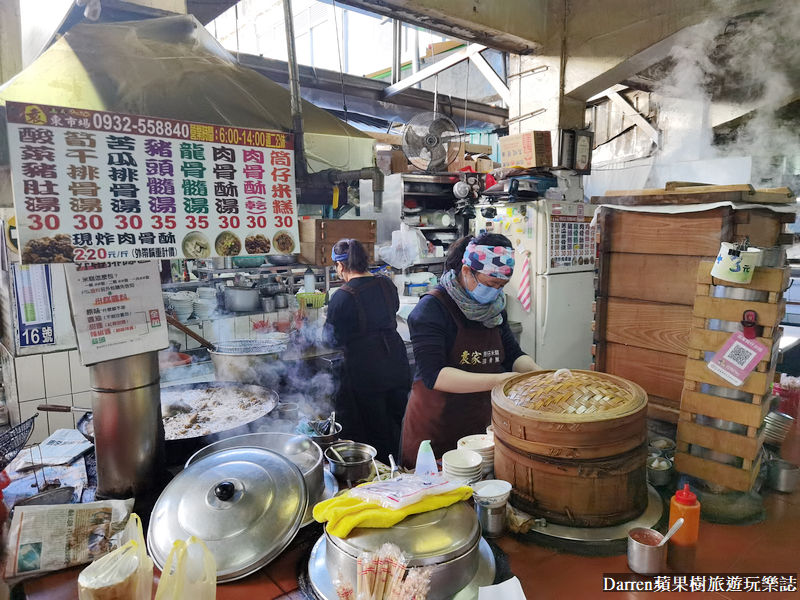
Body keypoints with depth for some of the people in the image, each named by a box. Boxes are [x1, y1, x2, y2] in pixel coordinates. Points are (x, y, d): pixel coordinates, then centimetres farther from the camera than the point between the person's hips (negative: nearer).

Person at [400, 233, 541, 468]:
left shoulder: (494, 308, 5)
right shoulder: (432, 308, -17)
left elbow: (513, 355, 6)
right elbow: (434, 375, -26)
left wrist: (539, 374, -14)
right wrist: (497, 380, -33)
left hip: (481, 424, 6)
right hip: (435, 430, -6)